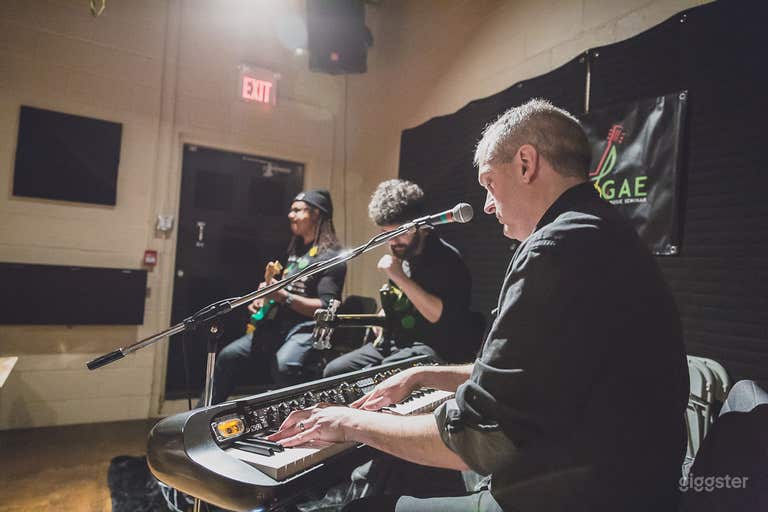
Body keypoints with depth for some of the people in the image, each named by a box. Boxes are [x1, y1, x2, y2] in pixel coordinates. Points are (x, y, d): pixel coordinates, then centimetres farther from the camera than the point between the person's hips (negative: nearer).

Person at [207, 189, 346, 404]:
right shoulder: (295, 250, 19)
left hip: (307, 328, -8)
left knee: (283, 366, -35)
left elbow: (326, 307, -17)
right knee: (229, 355, -2)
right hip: (280, 324, 8)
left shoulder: (330, 256, -8)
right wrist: (264, 298, 9)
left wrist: (284, 297, -20)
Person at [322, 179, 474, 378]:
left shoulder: (447, 259, -14)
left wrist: (399, 277, -24)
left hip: (433, 347, -7)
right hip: (394, 343, 8)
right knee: (333, 371, -2)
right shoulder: (401, 255, 10)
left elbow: (439, 316, -25)